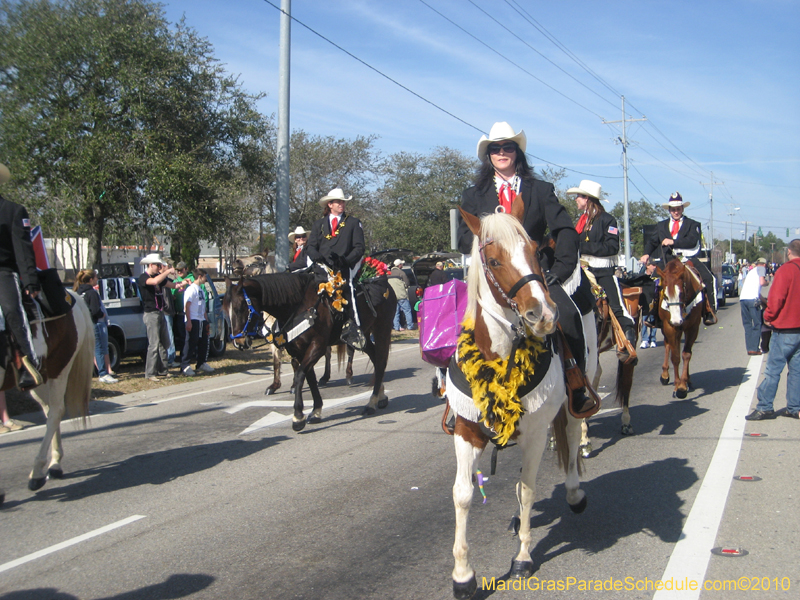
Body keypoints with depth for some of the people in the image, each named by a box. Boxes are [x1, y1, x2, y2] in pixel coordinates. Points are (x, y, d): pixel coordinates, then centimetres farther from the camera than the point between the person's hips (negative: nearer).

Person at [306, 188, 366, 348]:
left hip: (345, 266, -3)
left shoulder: (353, 223, 16)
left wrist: (345, 261, -13)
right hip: (323, 266, 3)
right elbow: (311, 246, 11)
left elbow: (359, 248, 5)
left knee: (346, 285, -31)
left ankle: (353, 328, -32)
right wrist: (320, 258, -12)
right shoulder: (318, 224, 22)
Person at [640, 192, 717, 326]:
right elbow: (652, 241, 16)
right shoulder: (661, 225, 21)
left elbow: (692, 240, -8)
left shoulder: (692, 224, 10)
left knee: (709, 279, -23)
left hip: (690, 259, -2)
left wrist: (673, 242, -19)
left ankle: (709, 311, -16)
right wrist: (646, 254, -5)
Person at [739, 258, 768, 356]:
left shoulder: (752, 271, 32)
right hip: (752, 299, -7)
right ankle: (754, 349, -2)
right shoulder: (761, 268, 10)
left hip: (742, 299, 7)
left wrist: (762, 299, 50)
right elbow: (762, 282, -7)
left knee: (747, 325, 12)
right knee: (757, 324, 1)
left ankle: (749, 348, 11)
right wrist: (766, 282, 16)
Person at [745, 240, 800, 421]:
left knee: (773, 369, -2)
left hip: (785, 329, -6)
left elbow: (776, 299, -16)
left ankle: (764, 407, -1)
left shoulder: (785, 270, -12)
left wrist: (768, 317, 0)